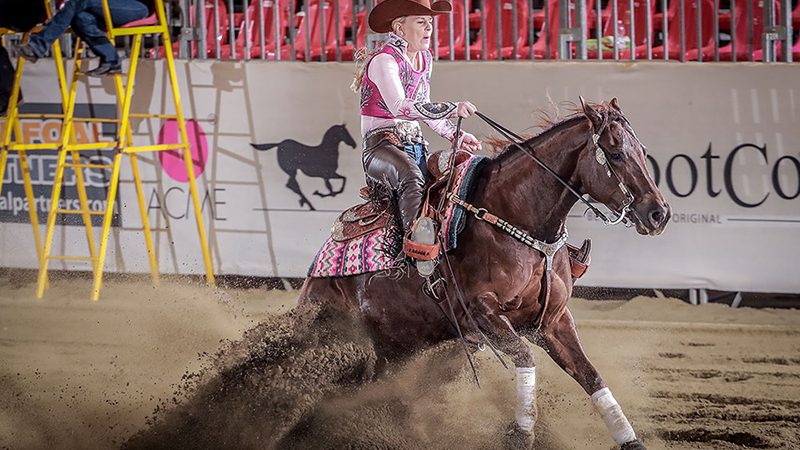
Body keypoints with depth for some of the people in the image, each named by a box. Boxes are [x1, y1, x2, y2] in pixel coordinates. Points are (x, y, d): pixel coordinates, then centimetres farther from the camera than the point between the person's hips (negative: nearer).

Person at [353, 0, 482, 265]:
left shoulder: (425, 59, 15)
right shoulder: (384, 61, -13)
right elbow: (399, 106, -29)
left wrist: (456, 136, 17)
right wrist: (452, 109, -35)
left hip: (414, 144, 9)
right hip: (381, 144, -9)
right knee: (411, 177, -38)